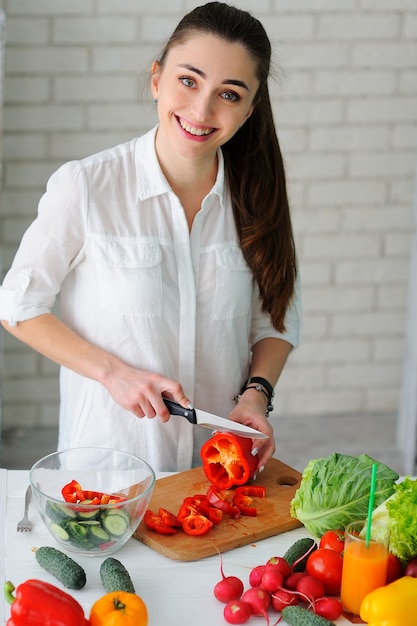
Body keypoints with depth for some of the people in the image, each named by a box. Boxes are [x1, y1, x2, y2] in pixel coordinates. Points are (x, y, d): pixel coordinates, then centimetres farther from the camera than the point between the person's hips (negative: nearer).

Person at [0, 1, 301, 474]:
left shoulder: (255, 195, -5)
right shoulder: (83, 186, -16)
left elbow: (278, 318, 5)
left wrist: (257, 392, -12)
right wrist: (113, 371, -17)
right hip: (108, 456, -2)